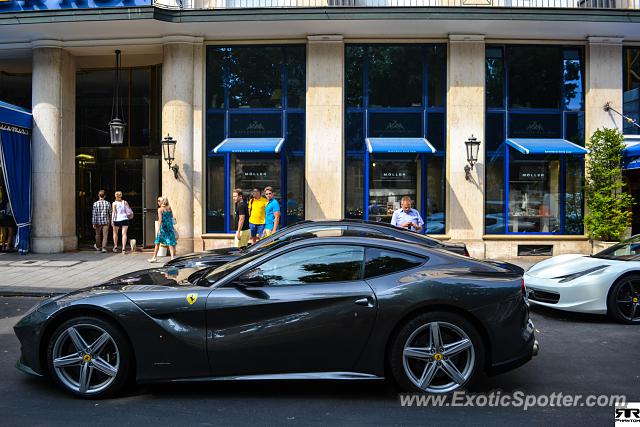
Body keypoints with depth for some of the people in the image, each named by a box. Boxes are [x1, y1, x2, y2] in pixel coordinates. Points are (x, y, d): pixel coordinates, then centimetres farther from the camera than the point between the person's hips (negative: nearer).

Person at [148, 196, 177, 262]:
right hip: (170, 227, 3)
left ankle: (154, 257, 18)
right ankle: (173, 257, -8)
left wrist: (159, 229, -16)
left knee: (157, 242, 11)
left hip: (163, 227, -3)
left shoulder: (160, 209, -7)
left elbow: (160, 220, -14)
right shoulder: (169, 208, 4)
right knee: (170, 243, 1)